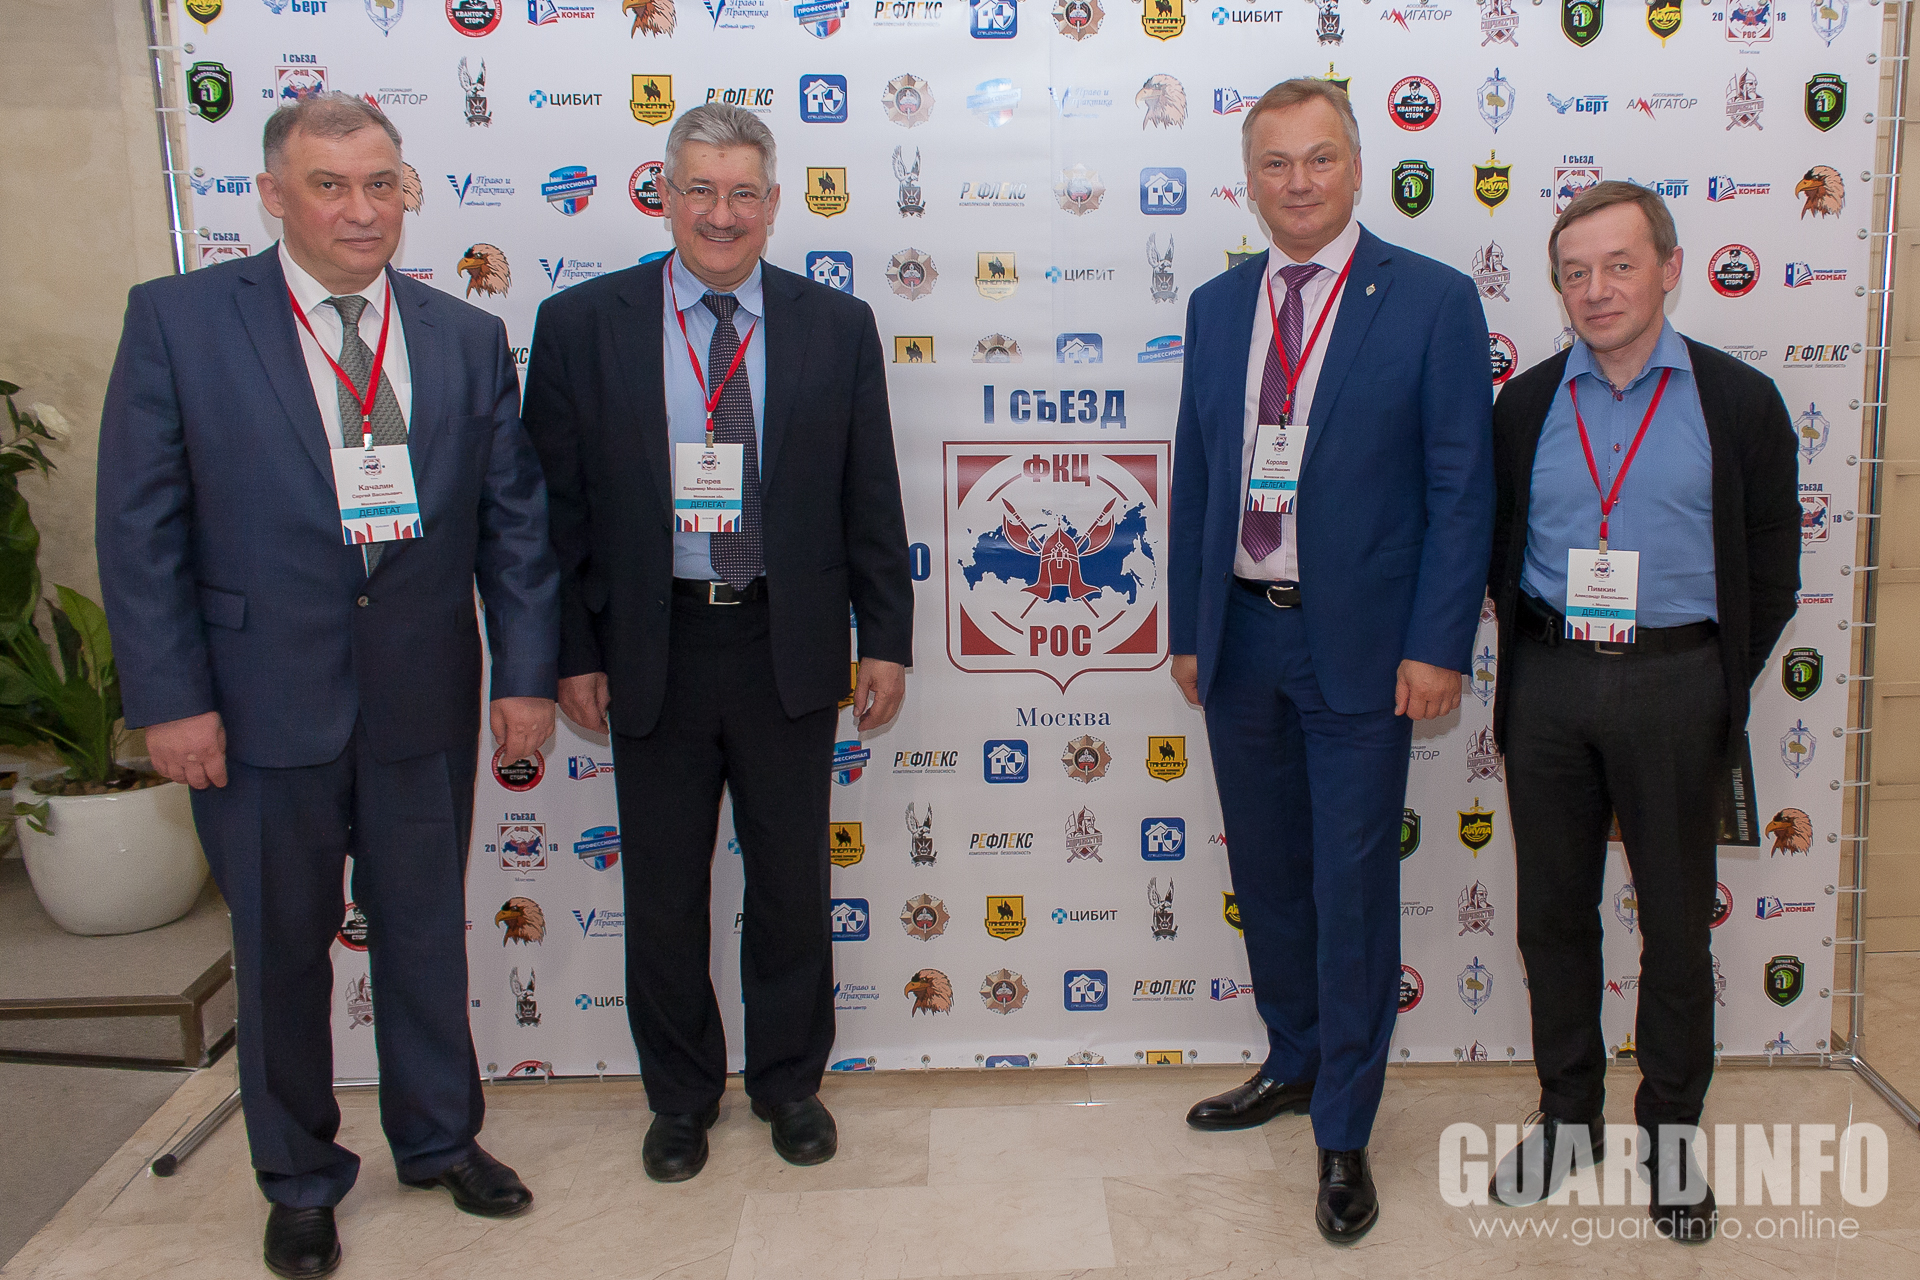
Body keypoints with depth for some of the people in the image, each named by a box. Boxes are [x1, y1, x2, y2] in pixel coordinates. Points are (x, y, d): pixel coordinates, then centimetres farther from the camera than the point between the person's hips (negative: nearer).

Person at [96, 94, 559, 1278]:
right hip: (264, 705, -2)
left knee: (428, 932, 16)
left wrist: (528, 673, -1)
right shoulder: (178, 319, -5)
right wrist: (169, 696, -10)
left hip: (424, 702, 2)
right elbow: (140, 525, -6)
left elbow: (516, 521, 4)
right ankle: (300, 1179, 34)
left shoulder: (470, 339, 2)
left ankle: (439, 1137, 39)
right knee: (282, 949, 13)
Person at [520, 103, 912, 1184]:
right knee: (664, 892, 12)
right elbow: (558, 505, 0)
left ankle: (791, 1083, 34)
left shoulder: (838, 326, 1)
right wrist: (572, 653, -2)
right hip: (652, 648, 0)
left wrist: (886, 638, 1)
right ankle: (682, 1096, 32)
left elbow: (872, 499, 3)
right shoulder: (582, 324, -1)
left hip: (791, 648, 0)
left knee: (793, 883, 13)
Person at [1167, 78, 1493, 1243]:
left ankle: (1345, 1135, 18)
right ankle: (1295, 1063, 38)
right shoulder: (1217, 307, 8)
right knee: (1267, 874, 17)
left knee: (1354, 893, 3)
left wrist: (1437, 646, -13)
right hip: (1241, 635, 5)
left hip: (1360, 644, -4)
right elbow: (1195, 478, 11)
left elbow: (1461, 488, -7)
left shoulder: (1432, 300, -5)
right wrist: (1188, 627, 9)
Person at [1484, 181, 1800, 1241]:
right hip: (1548, 684, 2)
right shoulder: (1525, 406, 5)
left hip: (1674, 684, -2)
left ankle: (1671, 1130, 24)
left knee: (1676, 915, 7)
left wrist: (1715, 687, -2)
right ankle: (1569, 1114, 26)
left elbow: (1770, 569, 2)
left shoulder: (1738, 402, -1)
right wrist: (1539, 656, 5)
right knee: (1554, 910, 10)